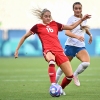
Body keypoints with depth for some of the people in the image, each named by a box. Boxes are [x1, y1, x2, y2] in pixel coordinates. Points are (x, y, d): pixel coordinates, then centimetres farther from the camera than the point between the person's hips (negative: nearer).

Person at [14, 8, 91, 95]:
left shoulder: (55, 24, 19)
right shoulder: (37, 27, 10)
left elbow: (71, 27, 27)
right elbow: (25, 37, 18)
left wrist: (82, 19, 19)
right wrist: (17, 50, 13)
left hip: (59, 51, 4)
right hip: (48, 50, -4)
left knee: (70, 75, -4)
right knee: (52, 61, -43)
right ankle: (53, 86, -49)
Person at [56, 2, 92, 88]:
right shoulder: (71, 19, -9)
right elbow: (67, 32, -22)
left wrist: (90, 34, 16)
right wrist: (77, 36, -36)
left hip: (81, 46, 4)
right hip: (71, 45, -4)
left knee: (87, 62, -20)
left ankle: (75, 75, 5)